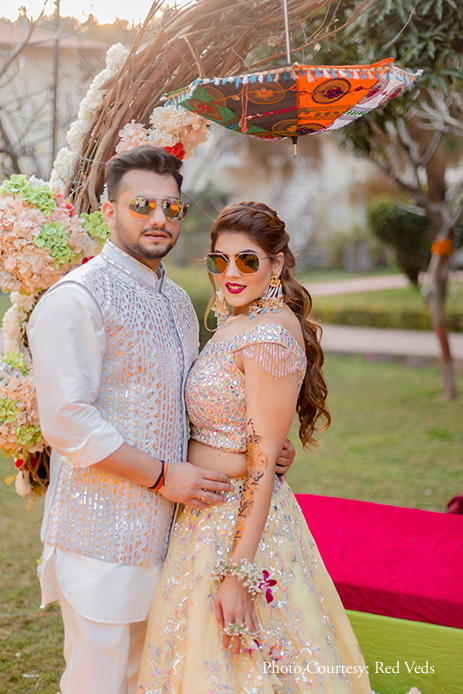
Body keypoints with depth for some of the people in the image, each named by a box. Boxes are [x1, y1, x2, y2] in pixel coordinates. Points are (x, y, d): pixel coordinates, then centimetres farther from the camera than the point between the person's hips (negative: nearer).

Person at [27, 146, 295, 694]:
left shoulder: (179, 303, 14)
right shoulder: (76, 298, -14)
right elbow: (66, 422, -21)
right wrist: (163, 475, -18)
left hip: (163, 529, 8)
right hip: (101, 532, -8)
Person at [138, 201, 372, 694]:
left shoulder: (271, 335, -20)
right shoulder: (235, 323, 9)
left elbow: (262, 464, -22)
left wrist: (239, 572, -22)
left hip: (240, 520, -9)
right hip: (209, 515, 9)